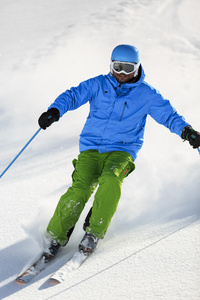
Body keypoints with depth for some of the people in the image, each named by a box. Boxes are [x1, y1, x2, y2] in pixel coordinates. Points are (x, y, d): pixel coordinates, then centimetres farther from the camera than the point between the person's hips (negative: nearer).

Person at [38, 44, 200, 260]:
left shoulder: (146, 94, 6)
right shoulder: (98, 84, 7)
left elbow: (168, 114, 5)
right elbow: (73, 95, -1)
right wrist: (55, 111, -20)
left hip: (122, 150, 0)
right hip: (91, 147, 1)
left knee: (111, 180, -32)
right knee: (80, 189, -19)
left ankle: (94, 232, -16)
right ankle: (56, 236, -2)